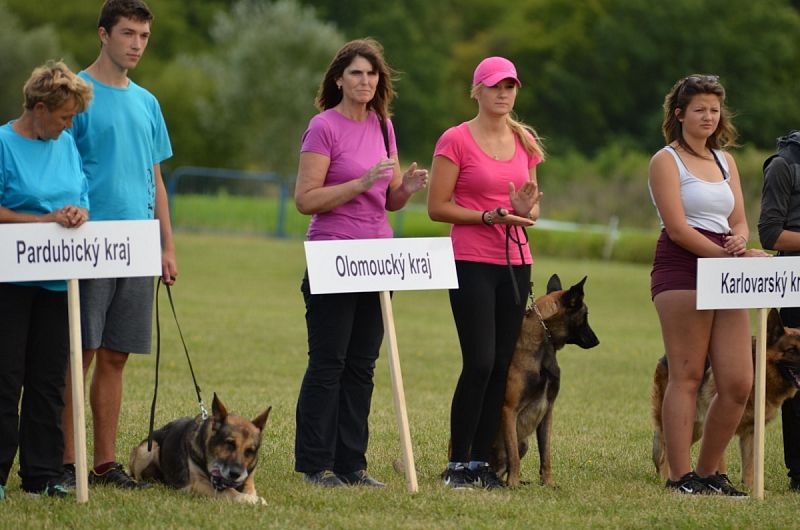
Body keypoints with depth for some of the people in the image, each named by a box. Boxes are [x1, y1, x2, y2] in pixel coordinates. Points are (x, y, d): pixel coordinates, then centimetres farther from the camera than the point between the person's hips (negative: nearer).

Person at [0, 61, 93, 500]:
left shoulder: (67, 144, 12)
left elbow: (82, 199, 16)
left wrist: (78, 215, -7)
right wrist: (47, 219, -18)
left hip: (56, 282, 6)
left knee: (49, 381, 7)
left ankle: (42, 475, 12)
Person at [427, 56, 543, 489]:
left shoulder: (524, 142, 12)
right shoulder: (456, 140, -5)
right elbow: (437, 208, -7)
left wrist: (526, 210, -4)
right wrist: (489, 217, -18)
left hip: (515, 263, 6)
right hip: (471, 263, -6)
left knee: (502, 365, 3)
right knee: (479, 364, -11)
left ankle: (481, 462, 9)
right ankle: (457, 465, -3)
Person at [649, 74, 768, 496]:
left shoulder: (725, 160, 20)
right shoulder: (666, 161, 0)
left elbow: (739, 221, 16)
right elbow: (678, 228, -10)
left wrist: (740, 240, -8)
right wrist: (729, 256, -16)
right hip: (681, 271, -6)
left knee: (738, 383, -1)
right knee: (687, 376, -8)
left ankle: (708, 471, 12)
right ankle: (680, 476, -7)